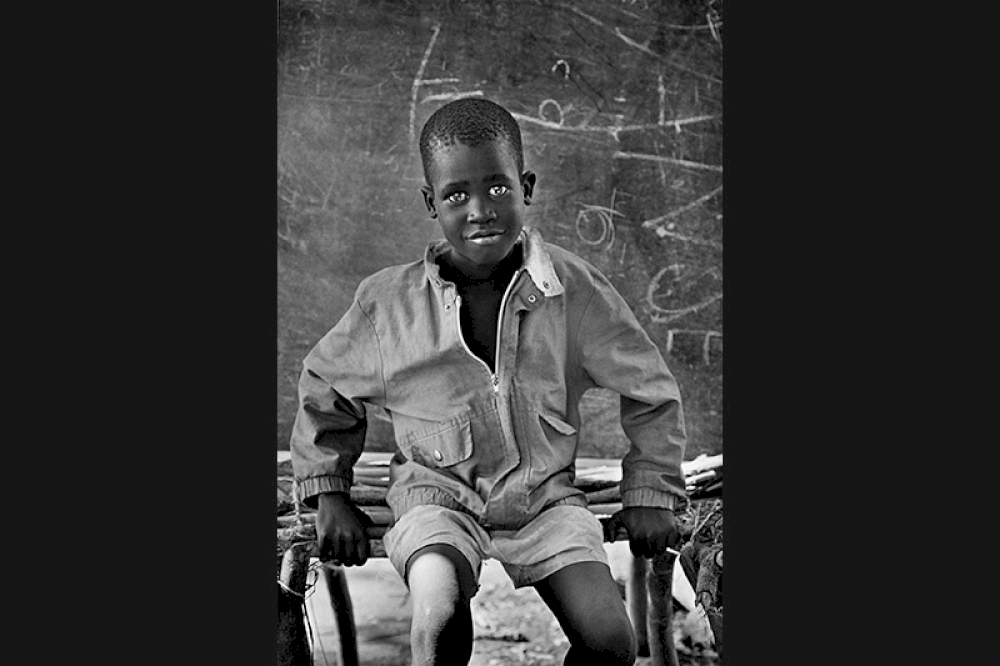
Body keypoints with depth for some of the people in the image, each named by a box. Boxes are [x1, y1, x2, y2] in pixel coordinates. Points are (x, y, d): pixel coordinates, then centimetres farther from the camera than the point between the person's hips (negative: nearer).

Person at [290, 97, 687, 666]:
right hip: (438, 499, -1)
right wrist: (329, 493, 6)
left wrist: (651, 492, 5)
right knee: (440, 617, -32)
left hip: (546, 498, 1)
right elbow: (323, 386, 11)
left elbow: (650, 388, 6)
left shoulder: (577, 289, -9)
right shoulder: (387, 303, -8)